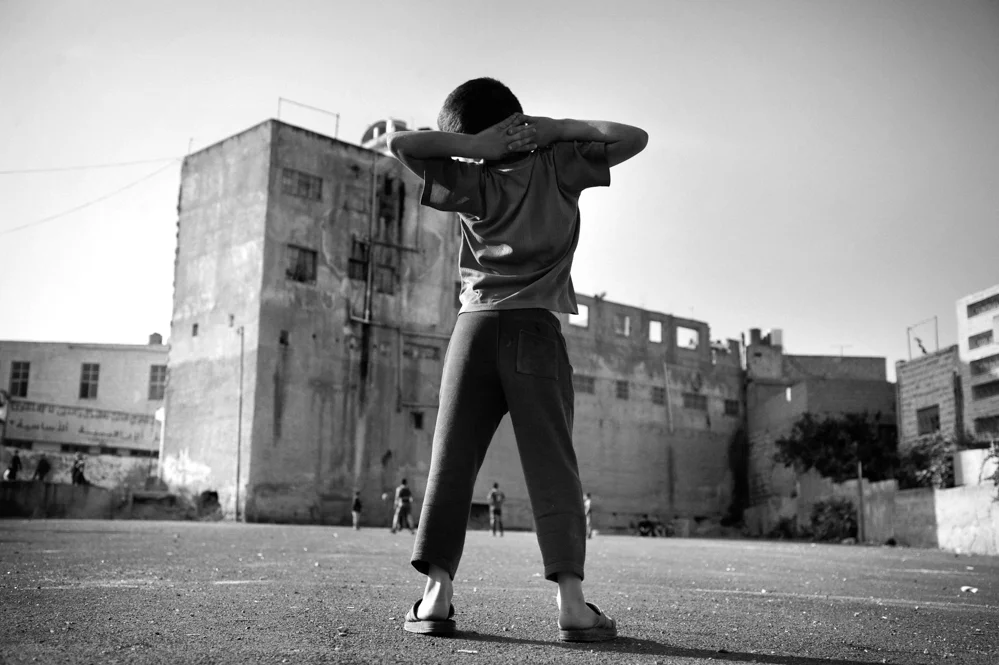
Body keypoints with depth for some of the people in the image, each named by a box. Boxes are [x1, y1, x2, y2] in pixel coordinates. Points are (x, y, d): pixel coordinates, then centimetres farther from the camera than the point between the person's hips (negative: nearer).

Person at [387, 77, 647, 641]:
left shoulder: (473, 182, 4)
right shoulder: (561, 165, 5)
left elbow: (400, 143, 4)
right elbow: (634, 138, 11)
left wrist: (473, 146, 1)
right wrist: (561, 129, 8)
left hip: (476, 327, 1)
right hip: (537, 330, 0)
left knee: (451, 463, 3)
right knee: (553, 466, -3)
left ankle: (436, 595, -2)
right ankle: (572, 602, -9)